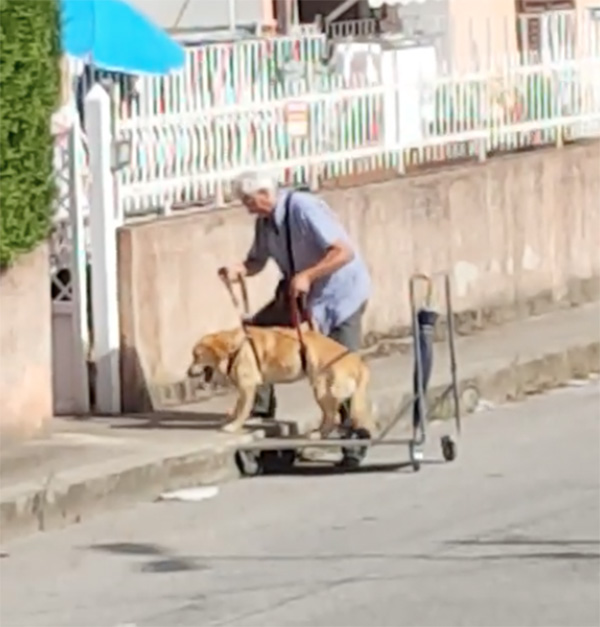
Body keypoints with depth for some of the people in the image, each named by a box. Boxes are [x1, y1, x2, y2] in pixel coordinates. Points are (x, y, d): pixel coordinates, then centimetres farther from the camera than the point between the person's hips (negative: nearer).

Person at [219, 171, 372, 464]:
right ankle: (260, 412, 7)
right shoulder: (265, 221, -3)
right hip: (298, 293, 8)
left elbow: (345, 252, -31)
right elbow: (258, 260, 8)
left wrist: (307, 276, -35)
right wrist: (239, 269, -14)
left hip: (340, 293, -8)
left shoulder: (304, 209, -27)